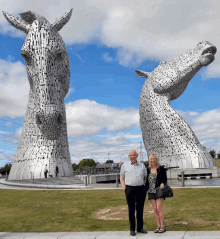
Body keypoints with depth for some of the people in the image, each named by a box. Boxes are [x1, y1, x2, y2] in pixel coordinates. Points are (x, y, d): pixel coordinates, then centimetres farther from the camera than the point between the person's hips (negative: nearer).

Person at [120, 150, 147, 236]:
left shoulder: (142, 166, 12)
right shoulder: (125, 166, 6)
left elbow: (146, 177, 19)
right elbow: (121, 178, 10)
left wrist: (146, 188, 6)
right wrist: (124, 189, -2)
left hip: (141, 189, 2)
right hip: (130, 189, -2)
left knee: (140, 209, 8)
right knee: (131, 209, 3)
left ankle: (140, 228, 20)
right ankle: (132, 229, 11)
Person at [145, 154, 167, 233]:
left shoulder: (161, 168, -4)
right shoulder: (148, 170, 8)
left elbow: (165, 178, -4)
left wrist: (163, 183, -24)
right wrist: (145, 189, 9)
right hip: (151, 191, 5)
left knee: (158, 208, -11)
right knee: (155, 209, 6)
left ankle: (162, 227, -1)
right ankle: (158, 226, 15)